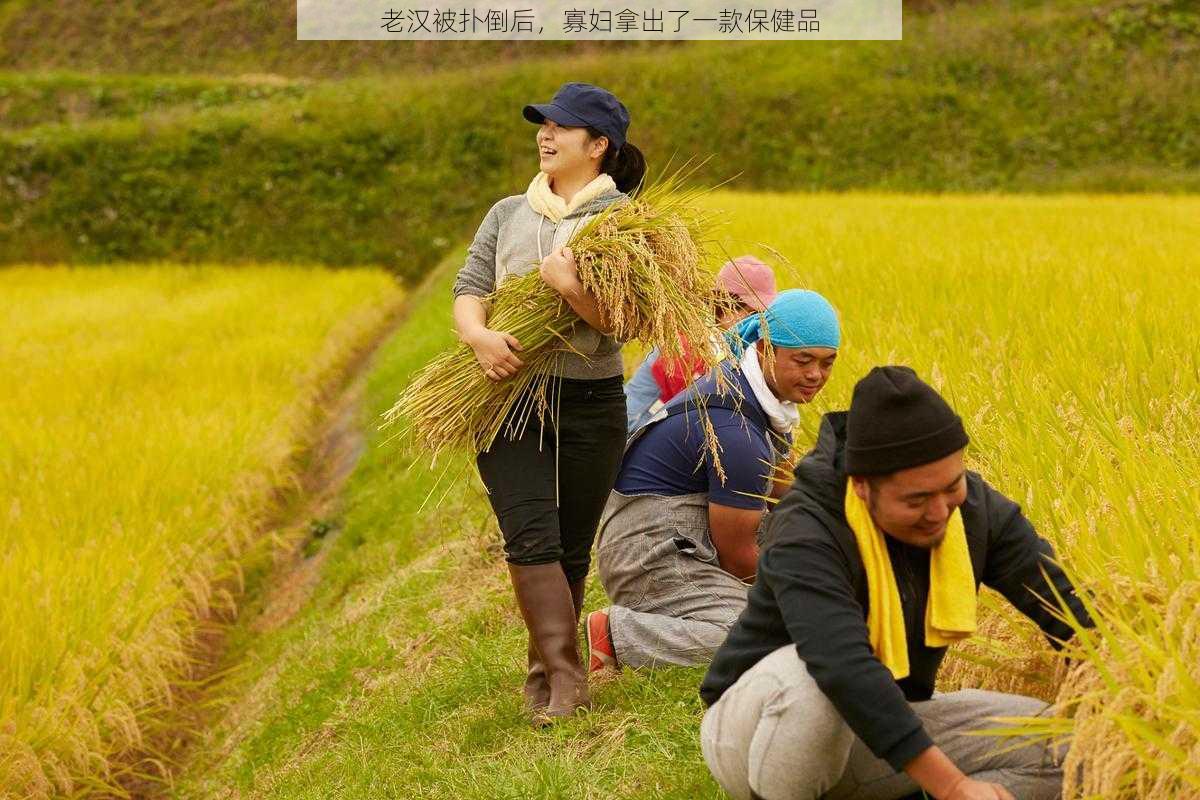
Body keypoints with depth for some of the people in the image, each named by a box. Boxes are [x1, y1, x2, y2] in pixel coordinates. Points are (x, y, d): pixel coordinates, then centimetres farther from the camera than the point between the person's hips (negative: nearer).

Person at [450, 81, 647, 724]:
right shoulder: (507, 214, 14)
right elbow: (468, 289, 5)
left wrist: (571, 289, -25)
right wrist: (478, 335, -17)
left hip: (590, 405, -1)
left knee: (571, 551, 6)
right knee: (531, 539, -14)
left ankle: (546, 673, 21)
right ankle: (566, 677, -14)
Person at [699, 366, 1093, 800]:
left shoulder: (976, 508, -9)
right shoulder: (805, 534, -29)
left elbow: (1071, 610, -12)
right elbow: (844, 668, -43)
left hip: (886, 725, 6)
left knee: (1059, 742, -12)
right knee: (810, 673, -40)